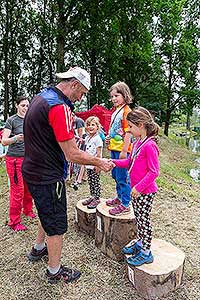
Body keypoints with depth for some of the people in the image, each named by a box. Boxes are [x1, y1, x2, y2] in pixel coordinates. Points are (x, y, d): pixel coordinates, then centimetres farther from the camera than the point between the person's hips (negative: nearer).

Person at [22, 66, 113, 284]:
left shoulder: (40, 97, 8)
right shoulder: (59, 107, -24)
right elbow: (72, 155, -25)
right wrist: (99, 162, -12)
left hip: (34, 171, 10)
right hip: (48, 177, -10)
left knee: (48, 214, 29)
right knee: (56, 225, 9)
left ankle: (38, 249, 50)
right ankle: (54, 272, 29)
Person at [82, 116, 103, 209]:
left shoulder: (97, 138, -13)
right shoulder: (87, 138, 11)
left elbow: (99, 153, -15)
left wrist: (97, 165, -18)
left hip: (94, 165, -8)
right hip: (88, 165, 8)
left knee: (96, 183, 2)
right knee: (90, 182, 15)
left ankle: (97, 199, 12)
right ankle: (92, 196, 28)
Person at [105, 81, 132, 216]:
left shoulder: (126, 110, -13)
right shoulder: (116, 110, 14)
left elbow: (128, 132, -18)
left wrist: (124, 151, -21)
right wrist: (109, 137, 8)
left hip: (121, 150, -10)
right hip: (114, 148, 10)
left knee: (122, 177, -1)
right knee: (116, 175, 21)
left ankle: (125, 205, 13)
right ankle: (119, 197, 38)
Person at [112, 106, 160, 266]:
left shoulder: (149, 145, -22)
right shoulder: (137, 143, 6)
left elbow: (154, 172, -22)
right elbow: (129, 162, 14)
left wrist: (139, 187, -21)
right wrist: (114, 162, 2)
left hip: (146, 191, -8)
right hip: (136, 189, 8)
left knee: (144, 220, 5)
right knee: (138, 217, 20)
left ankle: (146, 253, 21)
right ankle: (140, 243, 39)